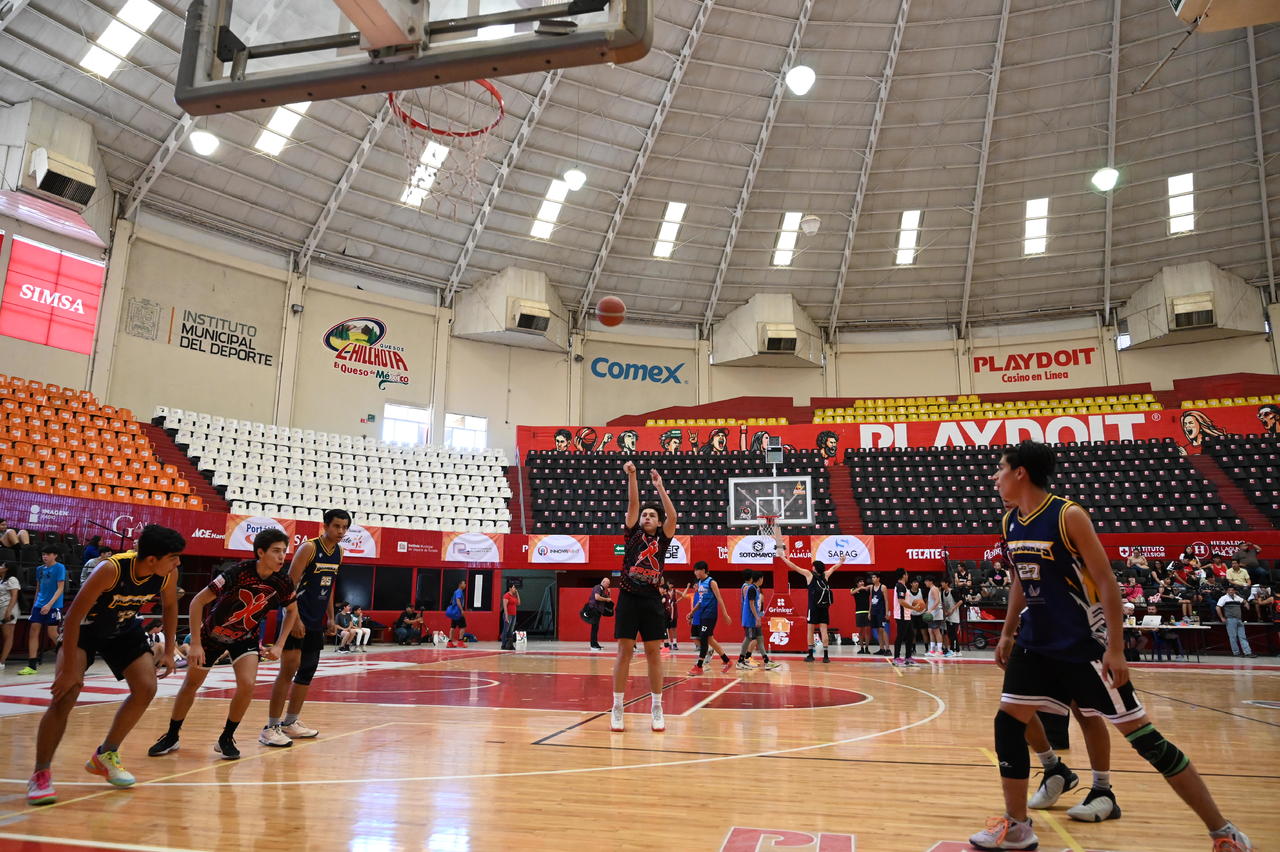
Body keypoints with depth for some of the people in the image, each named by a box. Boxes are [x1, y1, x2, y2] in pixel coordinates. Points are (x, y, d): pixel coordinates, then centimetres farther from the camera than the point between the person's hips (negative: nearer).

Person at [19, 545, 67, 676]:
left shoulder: (60, 568, -7)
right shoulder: (39, 569, 12)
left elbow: (60, 588, -12)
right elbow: (38, 589, 21)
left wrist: (50, 604, -22)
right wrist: (34, 605, 18)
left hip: (54, 605, -6)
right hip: (39, 605, 6)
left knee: (52, 633, -6)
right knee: (33, 631, -1)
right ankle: (32, 665, 3)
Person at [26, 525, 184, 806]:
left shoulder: (168, 573, -23)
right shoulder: (111, 569, -38)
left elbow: (169, 606, -1)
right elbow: (73, 616, -31)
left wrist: (169, 651, -1)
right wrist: (68, 669, -30)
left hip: (124, 630, 5)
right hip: (85, 629, -5)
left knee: (146, 689, -6)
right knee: (66, 691, -22)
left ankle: (105, 756, 13)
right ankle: (40, 774, -7)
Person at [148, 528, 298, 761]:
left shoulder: (282, 582, -19)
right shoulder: (239, 572, -32)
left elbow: (292, 610, 2)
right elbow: (198, 601, -24)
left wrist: (279, 646, -6)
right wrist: (195, 644, -25)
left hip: (245, 637, 2)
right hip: (212, 633, -2)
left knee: (247, 683, -18)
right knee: (191, 684, 11)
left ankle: (226, 739, 3)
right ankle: (171, 736, 35)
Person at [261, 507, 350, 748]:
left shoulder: (339, 552, 9)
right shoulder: (309, 547, -15)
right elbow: (289, 584, -17)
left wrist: (330, 618, 15)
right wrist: (294, 618, -24)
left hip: (316, 621, 8)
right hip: (296, 617, -8)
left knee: (308, 670, 11)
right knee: (289, 669, -11)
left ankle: (290, 723, 22)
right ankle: (270, 727, -4)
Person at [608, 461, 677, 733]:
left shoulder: (663, 539, 8)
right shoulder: (632, 532, 8)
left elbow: (673, 516, -7)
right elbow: (632, 503, -3)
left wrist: (660, 487, -11)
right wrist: (631, 475, -13)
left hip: (652, 600, 1)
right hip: (629, 598, -1)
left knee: (654, 654, 5)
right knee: (624, 652, 1)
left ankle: (656, 708, 14)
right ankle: (617, 708, 8)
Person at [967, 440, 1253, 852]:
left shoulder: (1068, 515, -18)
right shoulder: (1009, 522, 3)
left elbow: (1105, 580, -17)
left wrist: (1115, 649, -19)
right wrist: (1008, 633, 17)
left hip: (1085, 645, -7)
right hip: (1036, 643, 7)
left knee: (1142, 735, -1)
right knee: (1007, 723, 3)